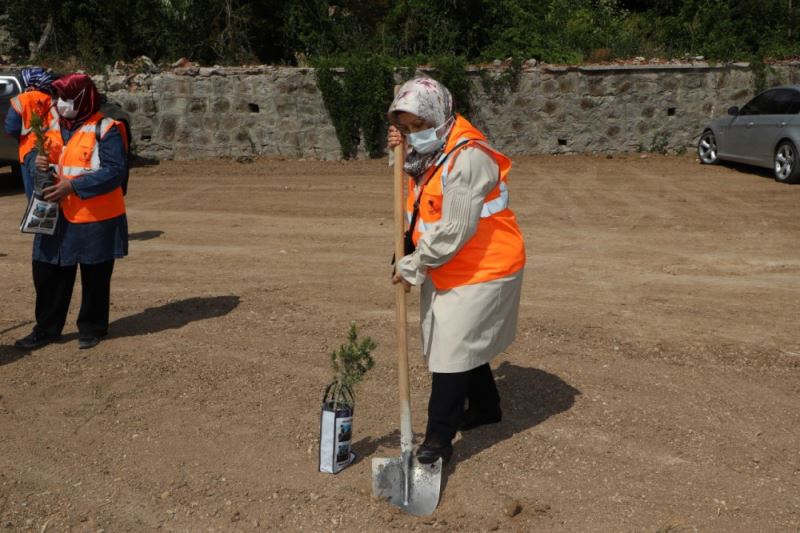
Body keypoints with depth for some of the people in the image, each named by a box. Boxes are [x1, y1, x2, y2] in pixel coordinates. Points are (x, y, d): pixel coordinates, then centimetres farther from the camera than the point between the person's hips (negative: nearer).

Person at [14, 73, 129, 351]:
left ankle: (92, 327, 22)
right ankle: (46, 328, 22)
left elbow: (115, 171, -19)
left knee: (94, 276, 6)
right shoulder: (56, 127, 13)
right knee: (48, 272, 9)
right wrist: (40, 164, -4)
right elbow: (48, 159, 22)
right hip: (58, 215, 7)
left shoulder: (105, 129, -11)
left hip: (96, 218, -7)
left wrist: (73, 185, -24)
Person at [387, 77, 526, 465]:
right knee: (466, 343, 21)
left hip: (482, 271, -10)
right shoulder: (429, 153, 6)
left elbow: (455, 232, -27)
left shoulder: (467, 158, -26)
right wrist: (402, 153, 1)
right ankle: (485, 407, 42)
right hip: (448, 270, 10)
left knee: (452, 353, -6)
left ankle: (438, 440, 5)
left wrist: (414, 266, -16)